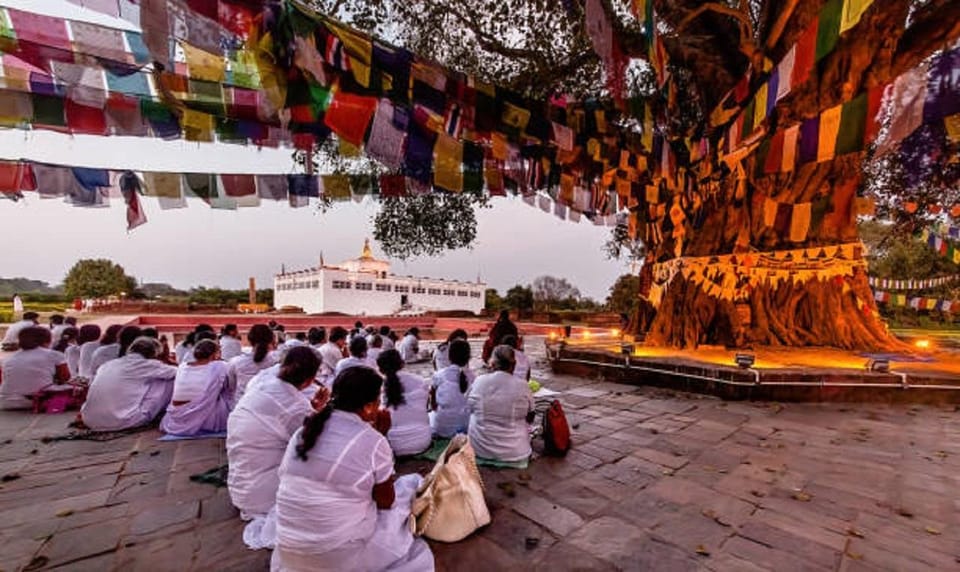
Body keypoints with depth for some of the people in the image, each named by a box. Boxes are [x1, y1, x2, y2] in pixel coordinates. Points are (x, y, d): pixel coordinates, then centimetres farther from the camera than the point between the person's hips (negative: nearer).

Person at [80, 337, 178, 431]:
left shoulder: (108, 364, 13)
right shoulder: (146, 365, -3)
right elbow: (176, 373, 7)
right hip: (122, 422, -7)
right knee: (168, 380, 5)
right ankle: (160, 417, 17)